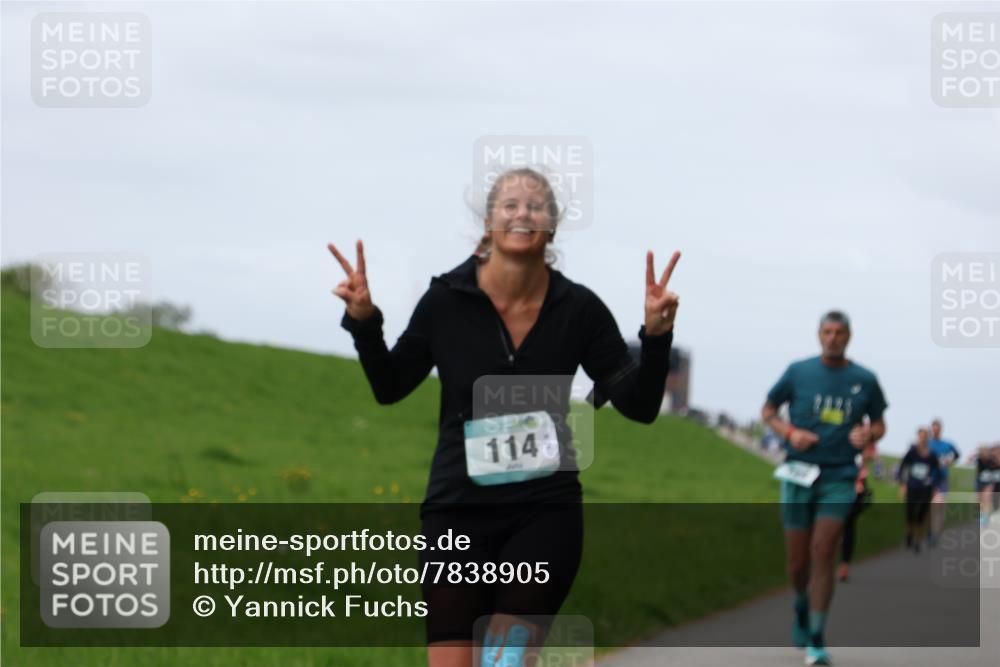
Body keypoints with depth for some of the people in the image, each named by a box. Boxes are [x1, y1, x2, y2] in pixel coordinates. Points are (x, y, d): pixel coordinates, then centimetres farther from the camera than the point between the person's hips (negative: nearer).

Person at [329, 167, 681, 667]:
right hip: (458, 513, 0)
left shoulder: (578, 309, -2)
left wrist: (656, 335, -15)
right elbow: (390, 387, 8)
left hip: (545, 513, 0)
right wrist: (363, 323, -8)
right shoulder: (447, 299, -4)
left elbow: (639, 405, 1)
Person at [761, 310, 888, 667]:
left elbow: (879, 424, 16)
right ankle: (802, 605, 38)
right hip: (799, 476, 1)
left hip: (839, 479, -1)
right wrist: (790, 431, -7)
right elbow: (768, 410, 12)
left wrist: (868, 435, -8)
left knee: (822, 556, -12)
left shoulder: (865, 380, 4)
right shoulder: (799, 372, 3)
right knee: (797, 563, 4)